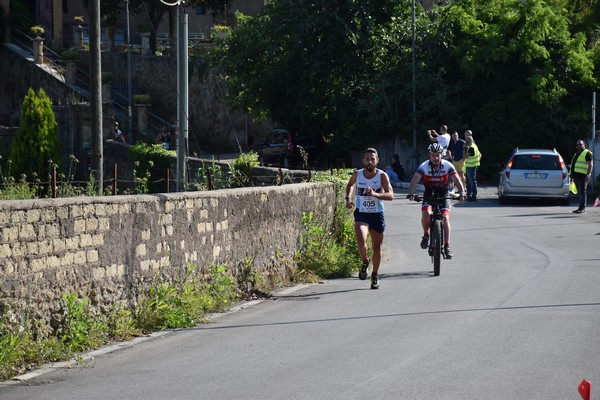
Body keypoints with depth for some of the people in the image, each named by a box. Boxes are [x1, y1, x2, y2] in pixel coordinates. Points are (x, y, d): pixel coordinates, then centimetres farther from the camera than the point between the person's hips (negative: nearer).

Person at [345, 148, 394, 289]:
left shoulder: (382, 175, -10)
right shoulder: (357, 174, -4)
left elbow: (390, 195, -21)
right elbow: (350, 184, 20)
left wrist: (375, 194, -37)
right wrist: (348, 198, 3)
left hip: (377, 214, 0)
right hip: (361, 214, 0)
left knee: (377, 247, 10)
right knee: (361, 241, -24)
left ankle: (375, 275, 31)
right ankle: (365, 262, 7)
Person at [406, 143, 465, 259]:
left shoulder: (447, 165, -12)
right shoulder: (424, 166, -13)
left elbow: (457, 180, -18)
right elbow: (415, 180, -23)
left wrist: (462, 193, -35)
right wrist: (410, 193, -40)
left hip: (443, 195, 0)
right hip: (429, 195, 0)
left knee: (445, 218, -18)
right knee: (426, 214, -26)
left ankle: (447, 246, -14)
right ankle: (426, 234, 3)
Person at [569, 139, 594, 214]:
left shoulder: (587, 154, -5)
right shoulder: (576, 154, 22)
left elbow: (590, 165, -13)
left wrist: (588, 174, -22)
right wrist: (572, 176, 24)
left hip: (583, 177, -9)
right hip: (576, 176, 9)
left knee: (582, 192, -11)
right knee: (580, 193, 10)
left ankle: (582, 208, -13)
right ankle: (582, 208, 13)